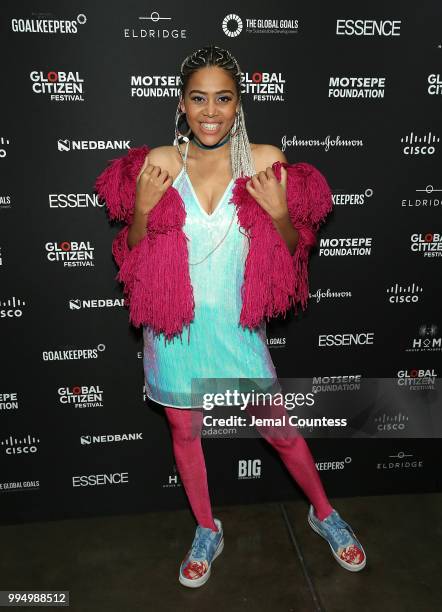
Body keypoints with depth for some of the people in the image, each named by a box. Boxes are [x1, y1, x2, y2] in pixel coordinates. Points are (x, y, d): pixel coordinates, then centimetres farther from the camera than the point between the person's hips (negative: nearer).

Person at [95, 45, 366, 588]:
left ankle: (324, 513, 40)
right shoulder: (159, 163, -5)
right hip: (174, 326, 2)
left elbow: (290, 252, 2)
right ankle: (207, 532, 42)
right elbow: (134, 254, 3)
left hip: (237, 325, -1)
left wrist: (280, 214, -18)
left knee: (278, 428, 10)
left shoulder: (264, 162, -7)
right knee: (184, 431, 16)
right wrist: (142, 209, -16)